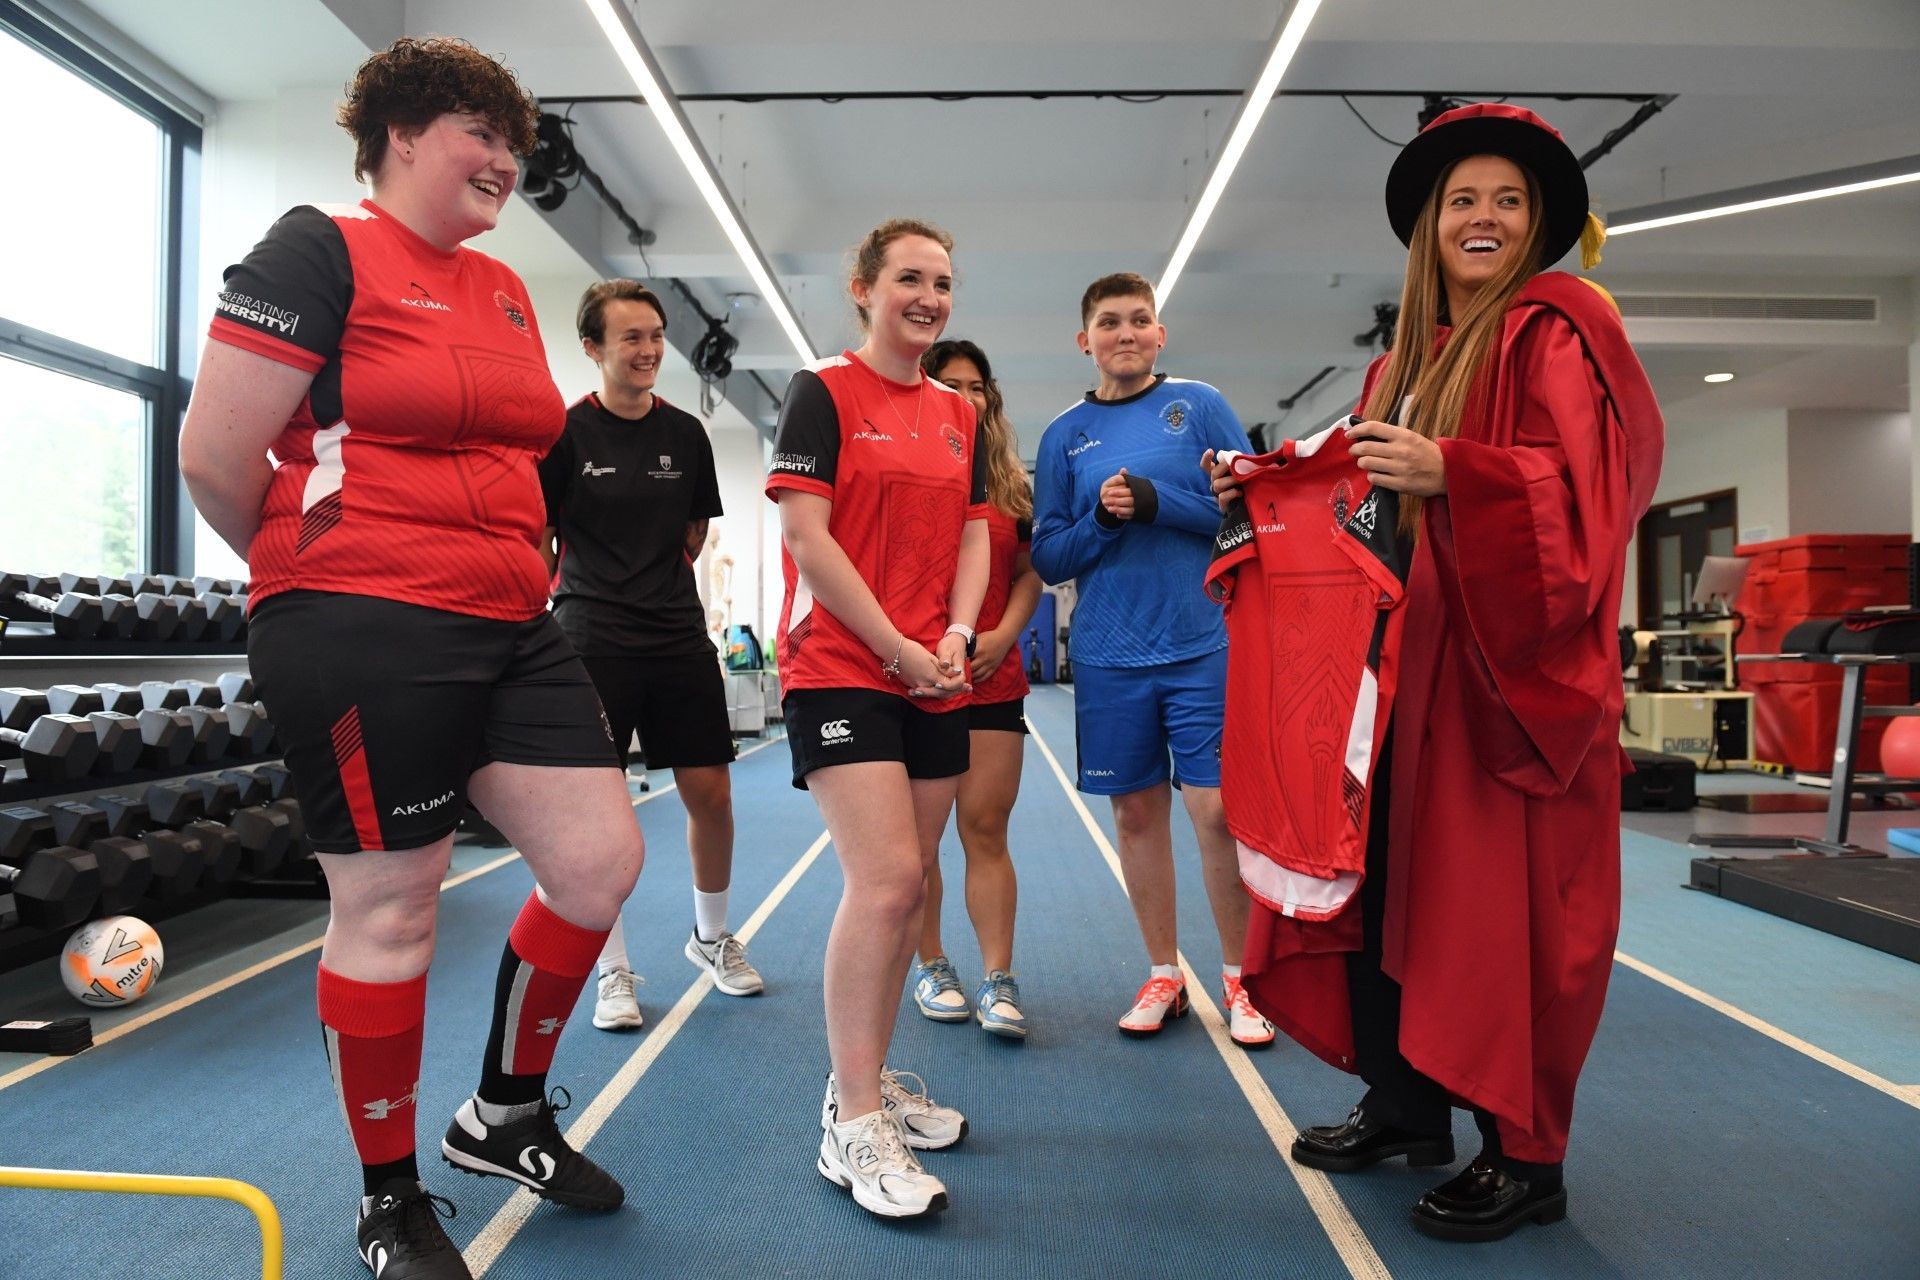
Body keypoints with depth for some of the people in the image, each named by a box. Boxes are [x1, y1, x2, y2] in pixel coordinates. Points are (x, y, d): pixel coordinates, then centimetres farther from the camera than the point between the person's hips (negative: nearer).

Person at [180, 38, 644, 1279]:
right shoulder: (318, 250, -5)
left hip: (510, 628, 8)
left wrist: (515, 568, 18)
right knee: (390, 910, 3)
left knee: (602, 862, 6)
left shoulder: (505, 292, 17)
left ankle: (506, 1115, 30)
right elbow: (214, 455, -9)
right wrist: (321, 576, 5)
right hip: (363, 638, -8)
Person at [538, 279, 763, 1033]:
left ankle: (711, 936, 28)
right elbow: (536, 541, 2)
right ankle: (614, 971, 16)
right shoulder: (565, 433, -4)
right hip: (591, 642, -3)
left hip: (679, 637, 4)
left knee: (711, 793, 5)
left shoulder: (685, 434, 8)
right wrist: (582, 597, 7)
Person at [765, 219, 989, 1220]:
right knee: (885, 878, -16)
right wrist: (896, 647, -12)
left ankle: (871, 1080, 26)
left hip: (934, 679, 7)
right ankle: (851, 1123, -3)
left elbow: (973, 535, 15)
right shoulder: (823, 392, -3)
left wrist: (956, 636, -3)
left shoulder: (958, 413, 15)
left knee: (904, 885, 10)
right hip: (839, 669, -6)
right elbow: (808, 537, -10)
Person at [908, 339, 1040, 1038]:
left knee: (986, 828, 1)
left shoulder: (1009, 483, 12)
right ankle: (931, 967, 21)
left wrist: (1003, 636, -3)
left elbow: (1029, 572, 13)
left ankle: (998, 979, 6)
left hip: (992, 676, 2)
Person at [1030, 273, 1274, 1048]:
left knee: (1218, 811, -2)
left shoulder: (1199, 406, 4)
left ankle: (1240, 979, 16)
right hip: (1108, 658, 2)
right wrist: (1101, 521, -12)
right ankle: (1164, 976, 24)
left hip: (1204, 646, -2)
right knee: (1137, 813, 9)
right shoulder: (1064, 437, 9)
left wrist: (1157, 503, -15)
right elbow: (1048, 558, 6)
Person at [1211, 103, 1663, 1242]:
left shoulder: (1559, 325, -2)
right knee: (1378, 873, 8)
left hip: (1508, 664, -7)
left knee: (1500, 897, -3)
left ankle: (1526, 1158, 12)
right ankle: (1404, 1105, 24)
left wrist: (1447, 473, -25)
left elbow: (1594, 477, -15)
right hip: (1400, 663, 7)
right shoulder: (1405, 363, 18)